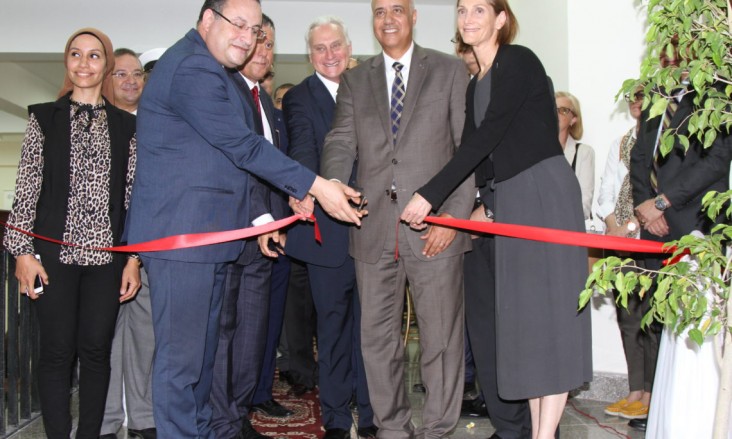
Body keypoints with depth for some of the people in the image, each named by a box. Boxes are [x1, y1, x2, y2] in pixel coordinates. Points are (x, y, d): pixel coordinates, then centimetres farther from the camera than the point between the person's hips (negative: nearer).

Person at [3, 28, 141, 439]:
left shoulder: (125, 125, 8)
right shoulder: (44, 117, 6)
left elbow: (133, 193, 6)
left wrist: (134, 257, 1)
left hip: (107, 253, 1)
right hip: (54, 252, -1)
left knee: (96, 350, 5)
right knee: (57, 351, 2)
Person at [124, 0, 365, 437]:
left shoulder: (212, 70, 19)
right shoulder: (192, 66, -15)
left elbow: (237, 148, 22)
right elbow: (244, 146, -18)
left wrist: (296, 190, 14)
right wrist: (315, 185, -16)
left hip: (208, 232, 10)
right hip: (181, 232, -10)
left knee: (203, 347, 16)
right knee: (182, 354, -3)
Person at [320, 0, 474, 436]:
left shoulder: (450, 70, 7)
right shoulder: (354, 80, 15)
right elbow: (341, 145, 6)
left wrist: (455, 215, -9)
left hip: (434, 227, -3)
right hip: (374, 231, 3)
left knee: (440, 336, 4)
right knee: (378, 338, 10)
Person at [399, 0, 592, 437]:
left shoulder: (518, 61, -8)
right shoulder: (477, 82, 17)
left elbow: (487, 137, -18)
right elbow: (478, 151, 12)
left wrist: (430, 195, -20)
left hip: (545, 191, -8)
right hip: (509, 199, 9)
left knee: (548, 306, -6)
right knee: (523, 311, 8)